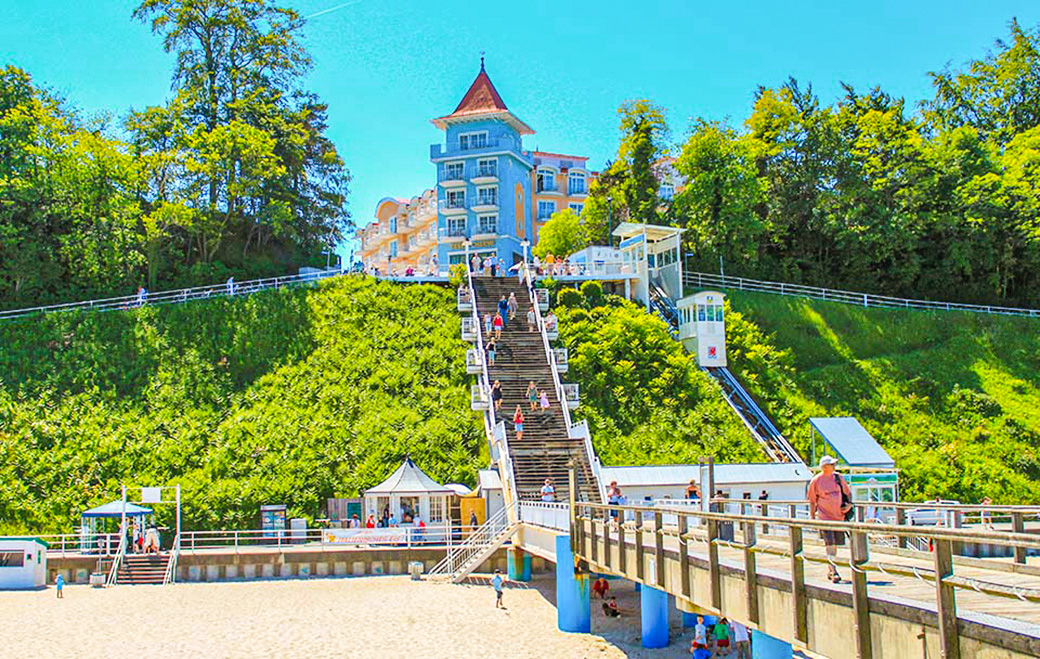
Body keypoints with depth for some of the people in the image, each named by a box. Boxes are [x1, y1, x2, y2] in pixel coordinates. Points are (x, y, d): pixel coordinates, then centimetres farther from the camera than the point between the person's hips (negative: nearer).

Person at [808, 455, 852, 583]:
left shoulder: (838, 478, 6)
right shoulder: (816, 481, -4)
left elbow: (848, 492, 19)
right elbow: (812, 501, 1)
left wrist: (849, 504, 0)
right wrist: (812, 518, -1)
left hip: (839, 517, 4)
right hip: (825, 518, -4)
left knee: (835, 545, 10)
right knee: (829, 545, -12)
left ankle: (830, 571, 24)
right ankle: (834, 572, -14)